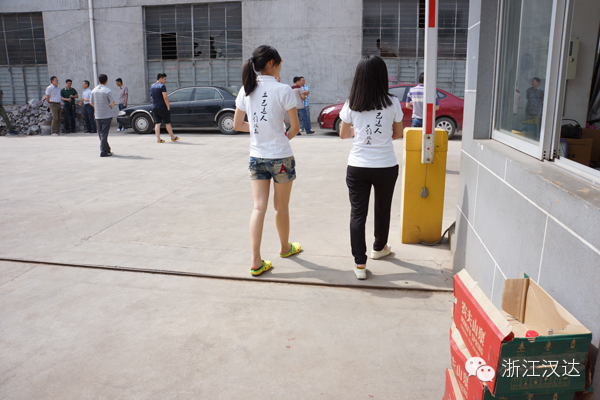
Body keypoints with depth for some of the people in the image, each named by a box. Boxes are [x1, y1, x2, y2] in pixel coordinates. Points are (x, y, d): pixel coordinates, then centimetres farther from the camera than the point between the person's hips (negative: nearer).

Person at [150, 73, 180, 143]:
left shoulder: (152, 86, 12)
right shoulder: (162, 86, -13)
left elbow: (152, 97, 18)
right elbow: (165, 97, -20)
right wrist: (168, 106, -14)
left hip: (154, 108, 7)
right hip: (163, 107, -6)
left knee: (157, 123, 7)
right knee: (167, 123, 5)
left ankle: (158, 139, 3)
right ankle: (173, 137, 18)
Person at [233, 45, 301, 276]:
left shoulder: (246, 90, 2)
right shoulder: (283, 90, -12)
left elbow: (237, 125, 9)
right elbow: (295, 127, -9)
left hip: (256, 157, 4)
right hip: (281, 157, -4)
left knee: (259, 207, 4)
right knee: (281, 207, 14)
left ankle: (256, 261, -1)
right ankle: (285, 247, 35)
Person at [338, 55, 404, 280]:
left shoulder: (351, 104, -4)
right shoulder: (392, 103, -5)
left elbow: (343, 134, 8)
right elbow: (398, 134, 7)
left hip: (357, 167, 0)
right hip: (386, 166, 0)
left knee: (358, 213, 7)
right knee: (382, 209, 20)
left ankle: (360, 263, 4)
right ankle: (379, 247, 42)